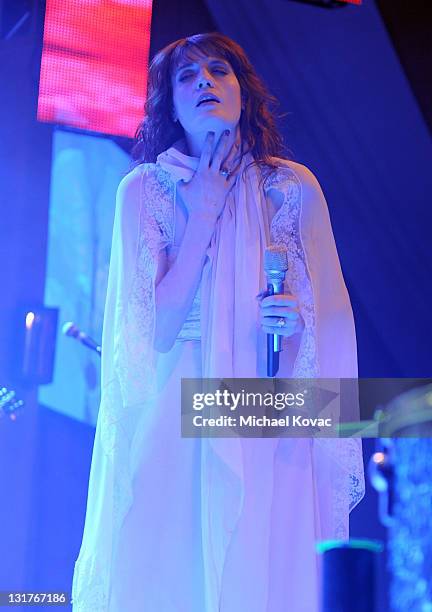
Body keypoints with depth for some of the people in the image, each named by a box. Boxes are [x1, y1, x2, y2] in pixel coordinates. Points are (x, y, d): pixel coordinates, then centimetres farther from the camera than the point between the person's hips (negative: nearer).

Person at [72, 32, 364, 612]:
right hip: (172, 423, -1)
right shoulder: (144, 189, 1)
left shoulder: (295, 187, 4)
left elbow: (333, 315, 9)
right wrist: (205, 212, -9)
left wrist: (299, 317, -14)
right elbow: (156, 329, -8)